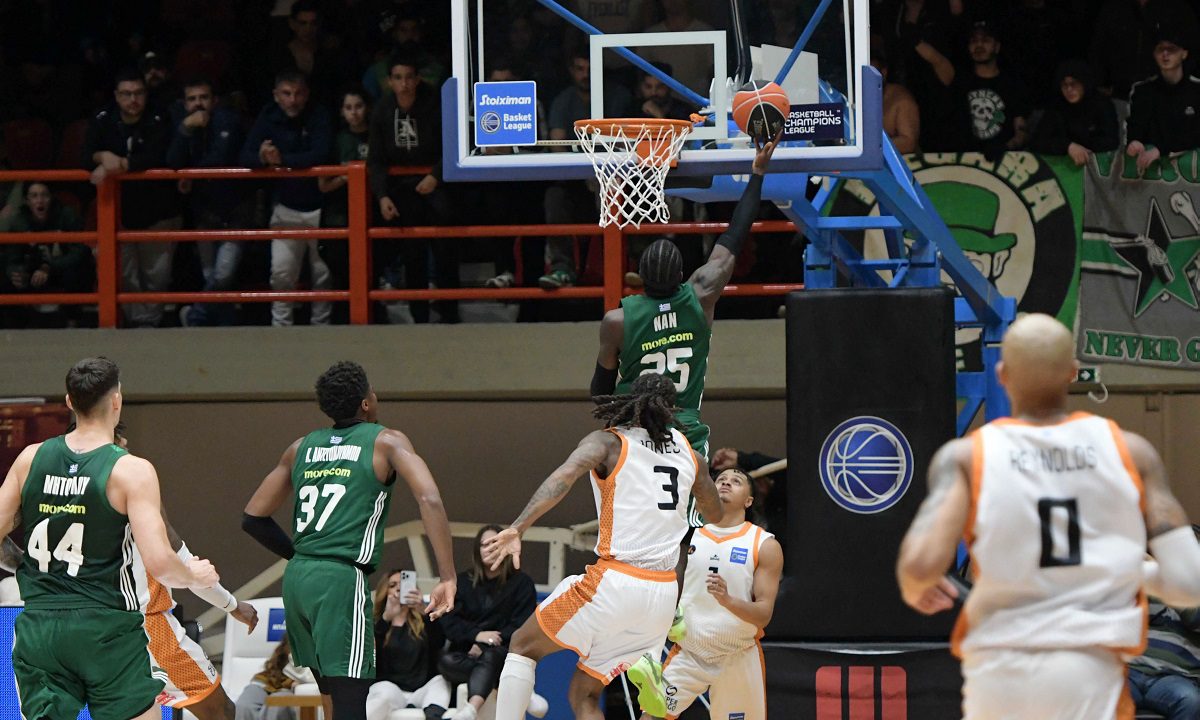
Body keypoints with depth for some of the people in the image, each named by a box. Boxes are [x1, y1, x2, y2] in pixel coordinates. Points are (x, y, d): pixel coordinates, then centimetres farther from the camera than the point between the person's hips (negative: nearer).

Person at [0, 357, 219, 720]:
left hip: (38, 626, 4)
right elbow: (159, 563, -17)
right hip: (105, 627, -4)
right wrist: (195, 575, 4)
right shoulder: (131, 471, -10)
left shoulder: (31, 459, 3)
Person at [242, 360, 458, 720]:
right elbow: (429, 500, -13)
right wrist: (448, 579, -15)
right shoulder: (387, 442, 2)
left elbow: (253, 518, 19)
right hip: (341, 581, -7)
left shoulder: (302, 447, 17)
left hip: (297, 579, 7)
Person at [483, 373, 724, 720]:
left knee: (522, 647, 17)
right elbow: (716, 516, 29)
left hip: (614, 583, -5)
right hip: (663, 596, 5)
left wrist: (517, 529, -29)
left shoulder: (608, 441, 0)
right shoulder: (687, 453, 13)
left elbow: (564, 476, -20)